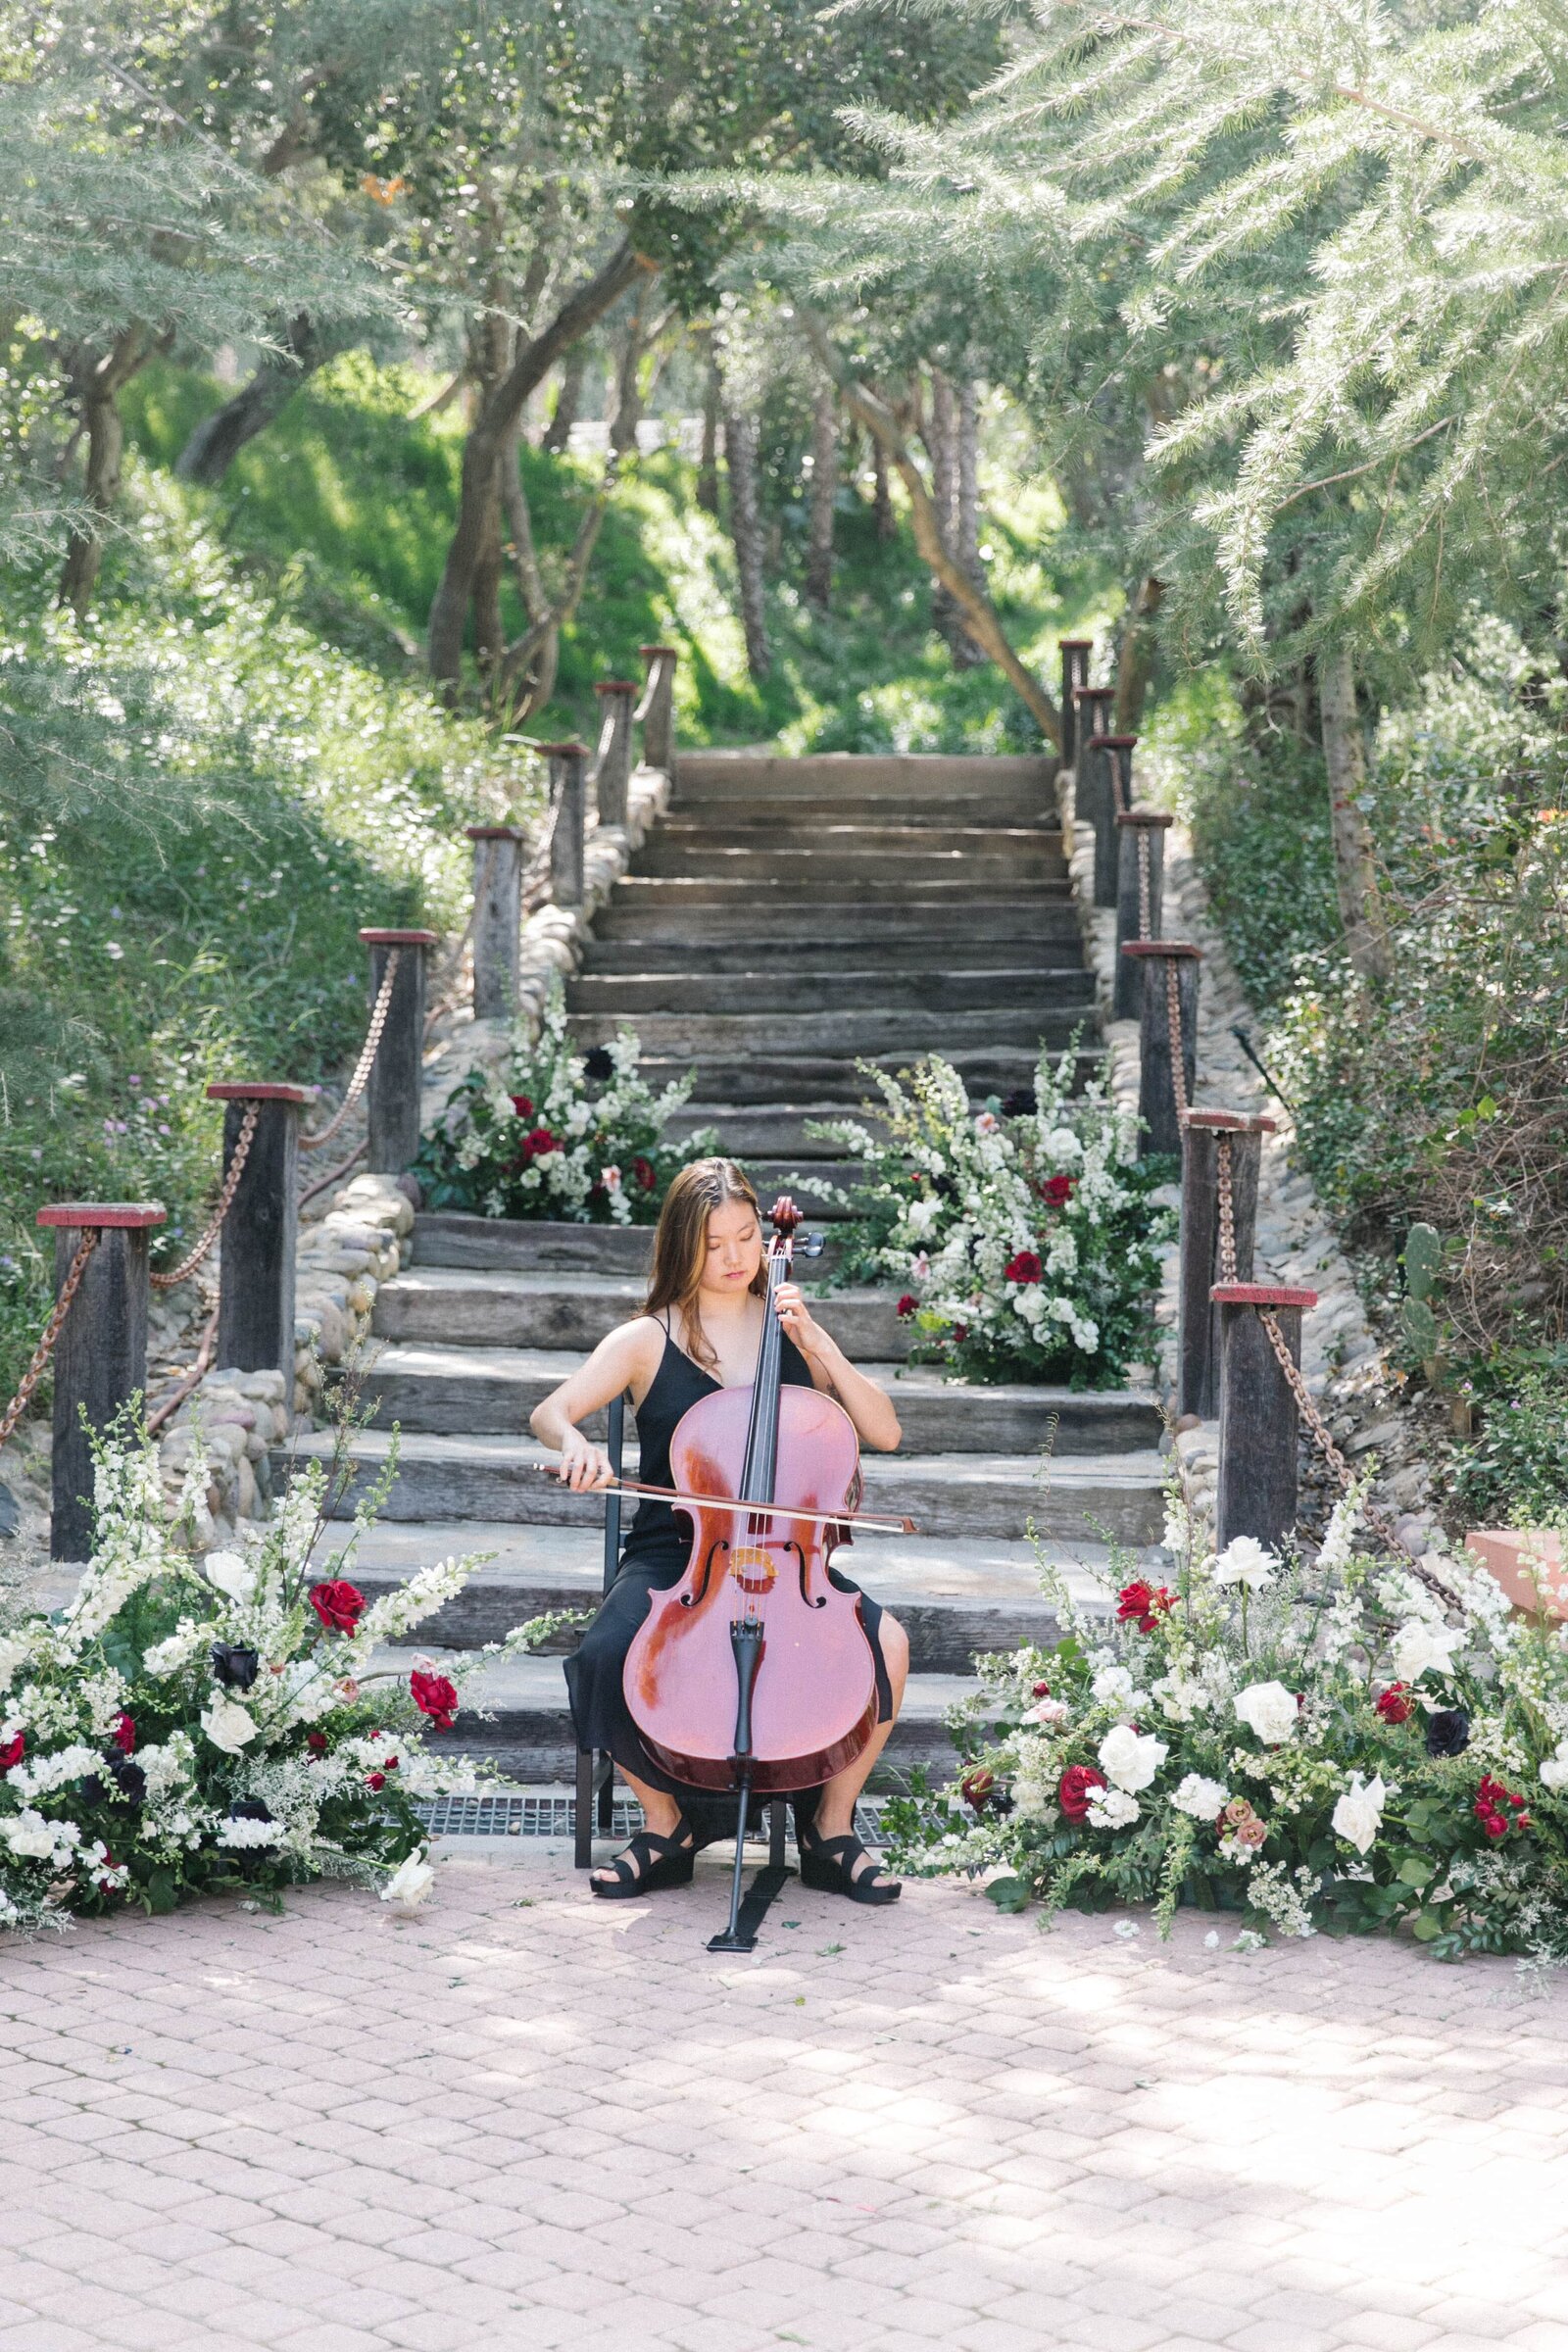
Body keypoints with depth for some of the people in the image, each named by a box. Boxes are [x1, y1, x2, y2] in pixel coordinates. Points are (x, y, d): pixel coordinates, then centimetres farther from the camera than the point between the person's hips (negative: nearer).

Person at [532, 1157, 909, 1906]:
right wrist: (576, 1442, -28)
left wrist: (817, 1343, -8)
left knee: (886, 1642, -26)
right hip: (673, 1555, -1)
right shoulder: (647, 1341, 5)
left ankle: (831, 1828, -6)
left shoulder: (790, 1332, 10)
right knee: (608, 1655, -32)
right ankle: (666, 1825, -5)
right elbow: (549, 1412, -5)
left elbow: (883, 1432, 3)